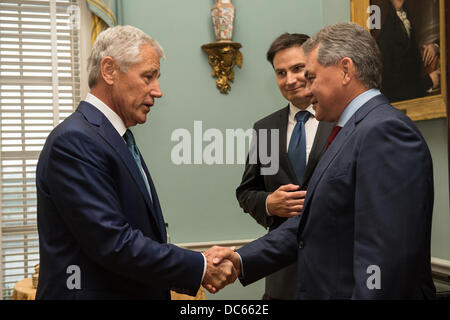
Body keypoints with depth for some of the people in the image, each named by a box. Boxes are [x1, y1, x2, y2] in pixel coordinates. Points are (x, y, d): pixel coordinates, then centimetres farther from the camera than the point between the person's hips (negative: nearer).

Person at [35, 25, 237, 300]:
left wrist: (199, 262, -4)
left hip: (135, 292, 8)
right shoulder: (74, 141, -19)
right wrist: (199, 268, -16)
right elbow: (114, 244, -24)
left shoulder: (121, 140, 10)